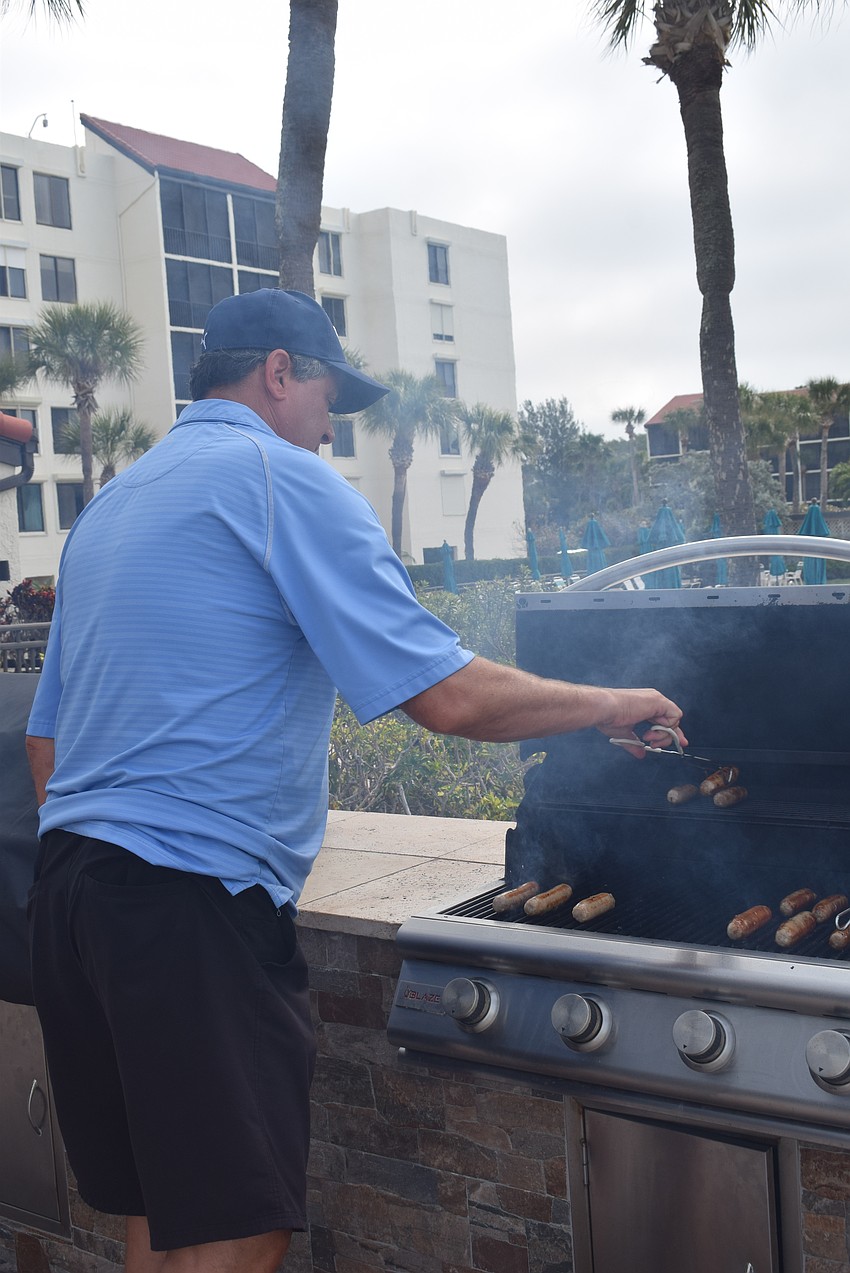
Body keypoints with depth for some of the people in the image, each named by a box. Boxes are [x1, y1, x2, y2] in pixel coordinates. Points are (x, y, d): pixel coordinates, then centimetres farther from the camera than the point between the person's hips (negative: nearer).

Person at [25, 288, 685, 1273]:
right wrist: (614, 705, 1)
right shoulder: (283, 478, -6)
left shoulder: (105, 506, 20)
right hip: (193, 897, -9)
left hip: (68, 881, 9)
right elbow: (451, 699, -13)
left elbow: (45, 742, 21)